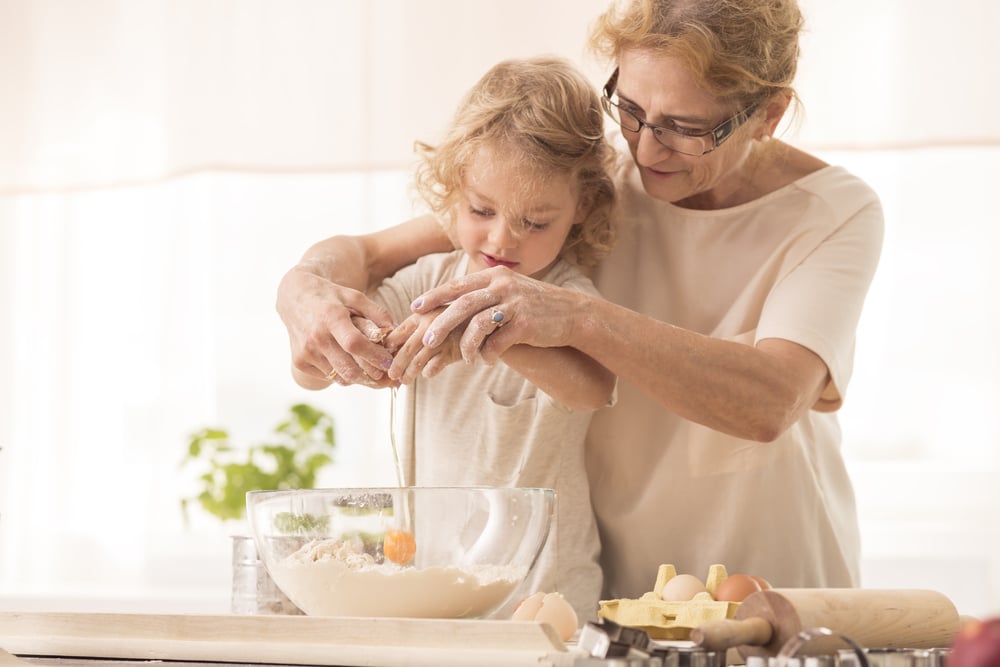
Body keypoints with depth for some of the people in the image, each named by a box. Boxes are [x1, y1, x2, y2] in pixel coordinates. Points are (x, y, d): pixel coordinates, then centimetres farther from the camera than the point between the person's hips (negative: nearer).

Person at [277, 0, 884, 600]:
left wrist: (581, 319, -38)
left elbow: (771, 401, -27)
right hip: (608, 593, 1)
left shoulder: (835, 212, -8)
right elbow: (367, 252, 0)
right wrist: (306, 286, -24)